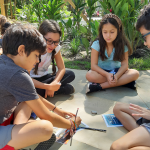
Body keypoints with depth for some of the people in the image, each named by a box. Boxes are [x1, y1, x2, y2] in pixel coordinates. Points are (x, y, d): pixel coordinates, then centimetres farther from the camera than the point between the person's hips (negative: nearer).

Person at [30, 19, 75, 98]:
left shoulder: (56, 47, -11)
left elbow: (61, 68, -6)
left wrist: (53, 84, -25)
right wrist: (48, 87, -37)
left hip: (44, 77, 5)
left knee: (71, 74, -16)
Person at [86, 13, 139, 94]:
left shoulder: (122, 45, -10)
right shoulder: (97, 44, -15)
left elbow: (124, 65, -12)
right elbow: (94, 65, -16)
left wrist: (116, 76, -33)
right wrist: (107, 75, -32)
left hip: (116, 71, 2)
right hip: (102, 72, -2)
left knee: (135, 73, -26)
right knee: (89, 75, -33)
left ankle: (100, 86, -28)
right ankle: (123, 82, -23)